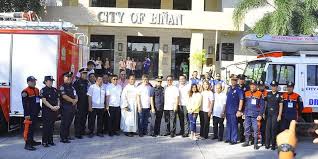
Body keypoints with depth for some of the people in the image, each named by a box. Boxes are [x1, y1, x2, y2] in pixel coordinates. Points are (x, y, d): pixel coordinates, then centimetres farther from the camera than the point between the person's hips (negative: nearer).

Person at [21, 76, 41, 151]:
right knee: (28, 128, -8)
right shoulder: (25, 92, -13)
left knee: (33, 128, 17)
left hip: (35, 114, 9)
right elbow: (25, 104, -17)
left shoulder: (37, 90, 14)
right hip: (30, 114, -9)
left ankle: (31, 141, 28)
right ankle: (27, 144, -7)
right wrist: (26, 114, -20)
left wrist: (39, 110, 21)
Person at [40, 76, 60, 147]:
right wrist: (52, 107, -19)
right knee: (46, 126, -4)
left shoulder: (55, 90, 13)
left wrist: (58, 106, -5)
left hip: (54, 111, 6)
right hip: (46, 111, -6)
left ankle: (50, 140, 18)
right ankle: (44, 142, 2)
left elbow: (58, 99, 13)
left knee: (52, 126, 10)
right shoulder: (43, 90, -6)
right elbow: (44, 101, -14)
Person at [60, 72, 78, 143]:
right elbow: (64, 96, -16)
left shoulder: (72, 87, 18)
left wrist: (75, 100, -7)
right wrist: (73, 100, -9)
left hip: (72, 107, 7)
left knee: (69, 122, 12)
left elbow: (76, 95, 15)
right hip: (65, 107, -7)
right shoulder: (63, 86, -6)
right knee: (64, 123, -4)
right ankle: (63, 138, 0)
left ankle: (67, 136, 22)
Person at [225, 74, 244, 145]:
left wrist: (239, 110, -18)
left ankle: (234, 140, 6)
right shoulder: (229, 89, 11)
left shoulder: (238, 90, -9)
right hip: (228, 110, 7)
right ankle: (228, 138, 24)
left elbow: (241, 100, -13)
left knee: (234, 125, -1)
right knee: (228, 125, 14)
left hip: (234, 111, -7)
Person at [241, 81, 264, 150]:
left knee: (255, 129, -3)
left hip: (255, 114, -3)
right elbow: (244, 104, 13)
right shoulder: (246, 93, 10)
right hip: (247, 114, 3)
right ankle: (247, 141, 20)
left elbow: (262, 105, -1)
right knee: (247, 128, 8)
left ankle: (256, 143, 4)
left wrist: (260, 114, -7)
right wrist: (243, 112, 9)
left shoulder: (259, 94, 0)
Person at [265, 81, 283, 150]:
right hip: (268, 113, 3)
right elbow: (265, 103, 13)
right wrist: (264, 112, 7)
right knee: (268, 128, 0)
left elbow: (280, 105, -1)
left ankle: (273, 144, 5)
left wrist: (279, 115, -7)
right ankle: (267, 144, 6)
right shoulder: (268, 94, 11)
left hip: (275, 114, -3)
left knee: (274, 129, -2)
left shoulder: (279, 95, 1)